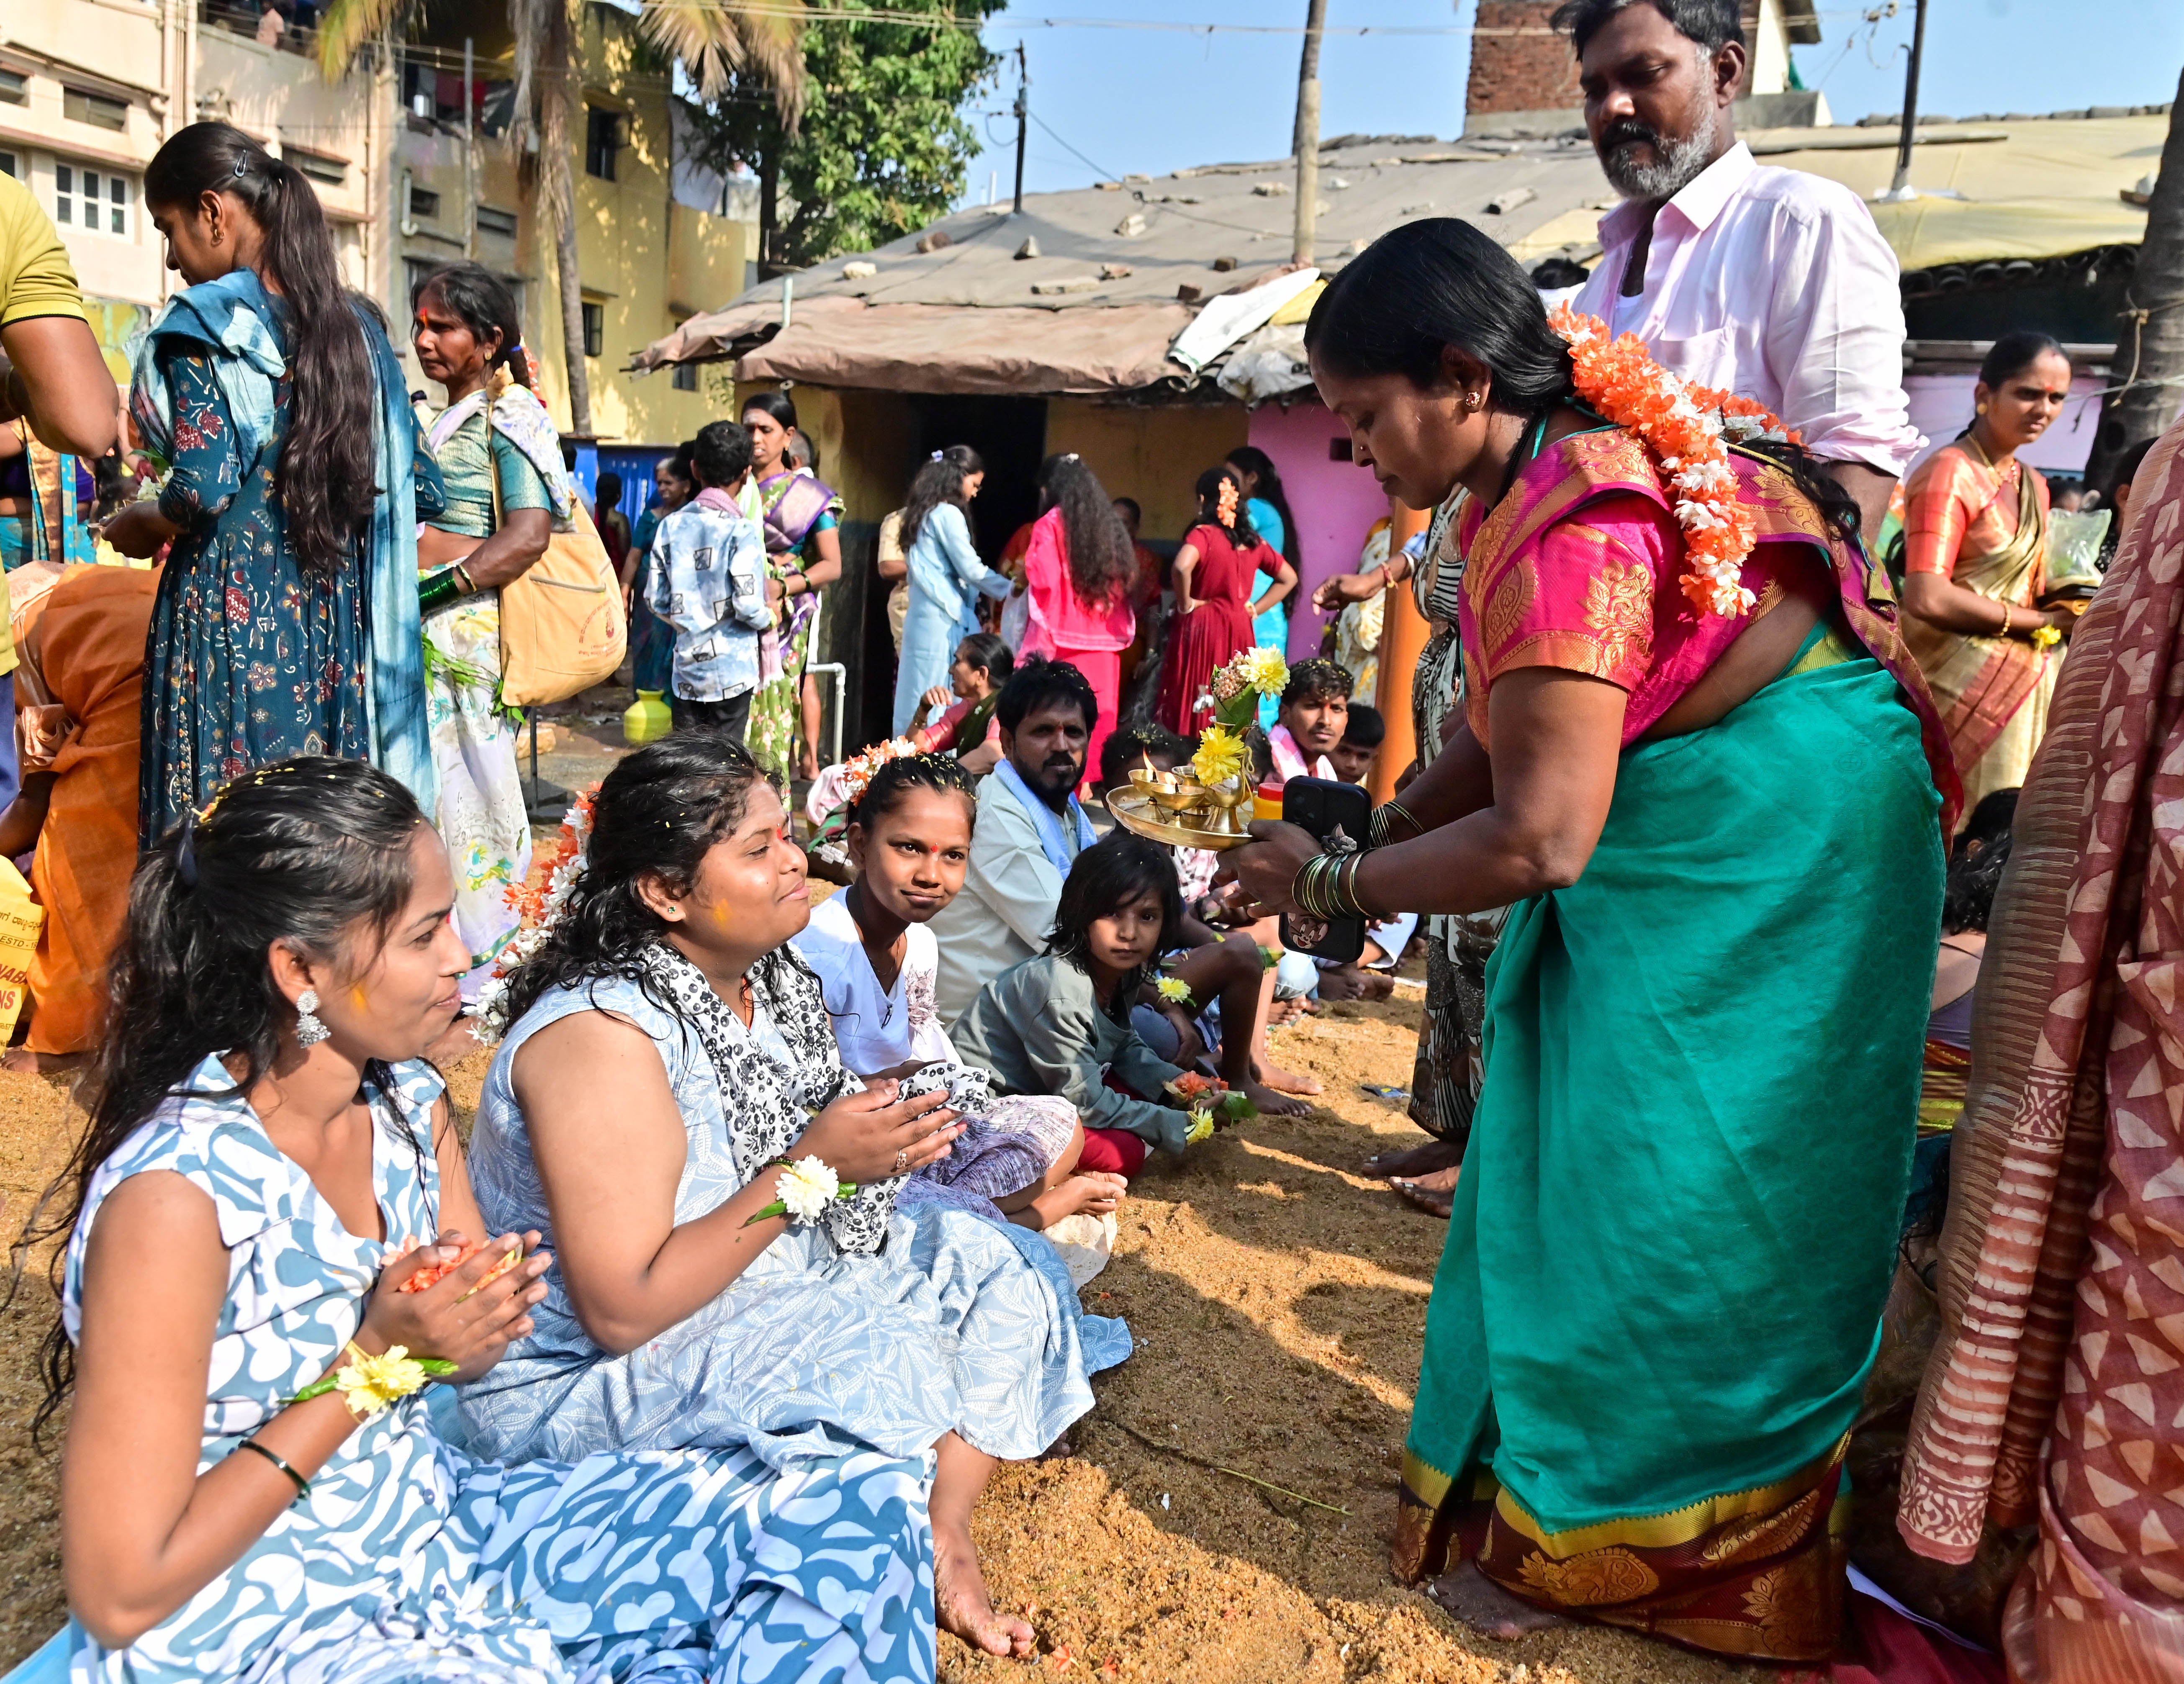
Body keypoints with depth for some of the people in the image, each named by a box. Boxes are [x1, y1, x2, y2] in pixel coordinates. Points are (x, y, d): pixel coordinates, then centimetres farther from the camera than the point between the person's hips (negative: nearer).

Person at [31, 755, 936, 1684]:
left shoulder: (410, 1103, -3)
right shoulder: (176, 1190, -24)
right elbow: (121, 1592, -20)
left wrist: (475, 1319, -14)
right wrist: (376, 1362, -20)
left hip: (439, 1522, 7)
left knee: (862, 1501, -4)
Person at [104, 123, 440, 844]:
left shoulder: (207, 322, -7)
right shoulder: (354, 327, 10)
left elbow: (204, 489, -17)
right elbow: (419, 486, 12)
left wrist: (136, 528, 3)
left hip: (229, 614, -6)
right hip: (340, 622, 6)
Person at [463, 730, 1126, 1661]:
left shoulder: (772, 978, -3)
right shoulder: (603, 1037, -28)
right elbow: (624, 1312, -30)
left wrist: (881, 1135, -12)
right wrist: (812, 1165, -28)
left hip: (779, 1280, 9)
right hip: (591, 1376, -9)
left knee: (995, 1266, 1)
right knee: (883, 1370, -27)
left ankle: (947, 1531, 0)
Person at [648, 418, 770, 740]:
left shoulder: (671, 525, 2)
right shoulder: (741, 530, -13)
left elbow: (658, 600, 3)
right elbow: (748, 607, -17)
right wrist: (769, 617, 5)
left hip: (686, 667, 4)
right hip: (731, 669, -4)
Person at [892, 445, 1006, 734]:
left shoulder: (924, 513, 17)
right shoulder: (948, 514, -10)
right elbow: (971, 569, -11)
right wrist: (1012, 590, -2)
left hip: (921, 617, 9)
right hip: (942, 620, -9)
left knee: (917, 698, 7)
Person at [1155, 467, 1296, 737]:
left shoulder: (1203, 534, -9)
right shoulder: (1254, 541, 10)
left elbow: (1182, 567, -29)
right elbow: (1289, 578, 20)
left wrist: (1186, 603, -13)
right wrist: (1255, 609, 15)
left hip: (1201, 629, -6)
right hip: (1239, 631, 6)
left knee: (1192, 712, -3)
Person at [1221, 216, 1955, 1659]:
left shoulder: (1569, 527, -26)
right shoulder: (1559, 474, 5)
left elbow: (1538, 840, -27)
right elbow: (1512, 728, 10)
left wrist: (1337, 885, -15)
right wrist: (1372, 830, 1)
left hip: (1761, 871, -9)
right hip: (1672, 858, 10)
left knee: (1648, 1212, 2)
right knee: (1584, 1170, 15)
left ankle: (1571, 1538, 22)